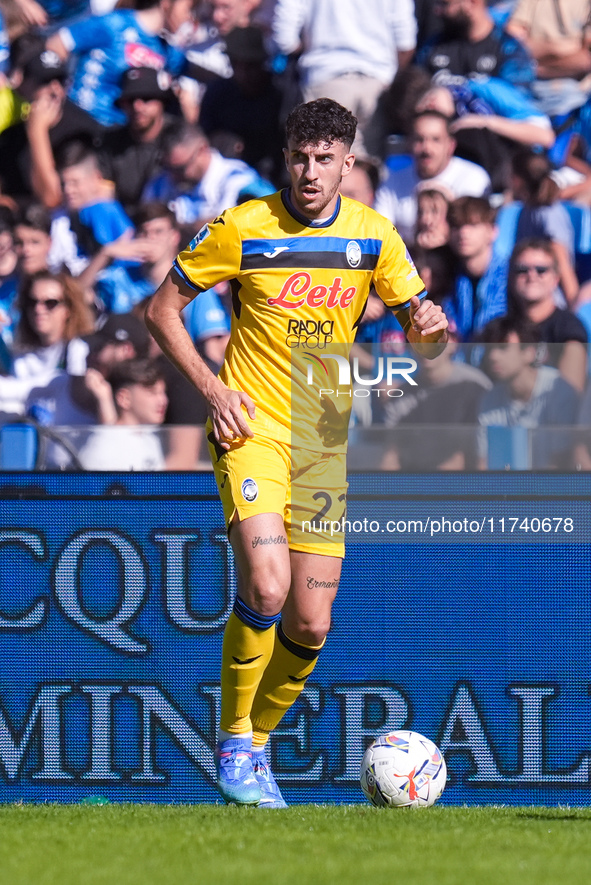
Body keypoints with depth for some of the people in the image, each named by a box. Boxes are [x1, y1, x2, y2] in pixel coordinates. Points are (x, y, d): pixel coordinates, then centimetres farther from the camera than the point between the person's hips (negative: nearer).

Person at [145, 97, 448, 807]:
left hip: (324, 442, 4)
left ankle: (255, 745, 24)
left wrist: (430, 327, -15)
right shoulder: (241, 230, -6)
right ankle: (234, 743, -6)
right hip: (252, 431, -4)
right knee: (266, 587, -24)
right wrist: (213, 389, -10)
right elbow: (162, 310, 2)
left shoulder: (373, 236, 3)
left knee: (309, 626, 0)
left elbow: (417, 330, 11)